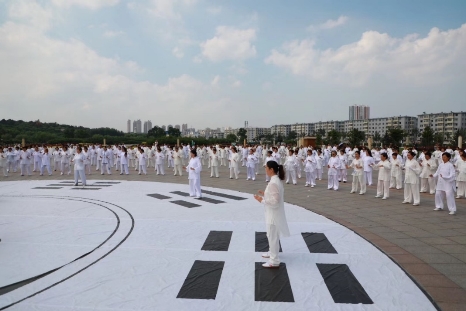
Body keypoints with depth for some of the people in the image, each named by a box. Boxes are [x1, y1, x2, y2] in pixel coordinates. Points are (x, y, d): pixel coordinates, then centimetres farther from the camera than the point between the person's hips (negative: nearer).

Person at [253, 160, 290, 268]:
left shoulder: (273, 183, -26)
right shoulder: (277, 179, 4)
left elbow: (275, 202, -27)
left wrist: (261, 200, -20)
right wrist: (265, 194, 9)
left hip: (273, 214, -10)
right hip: (274, 213, 10)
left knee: (273, 236, 4)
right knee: (272, 235, 25)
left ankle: (274, 261, 17)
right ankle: (272, 252, 43)